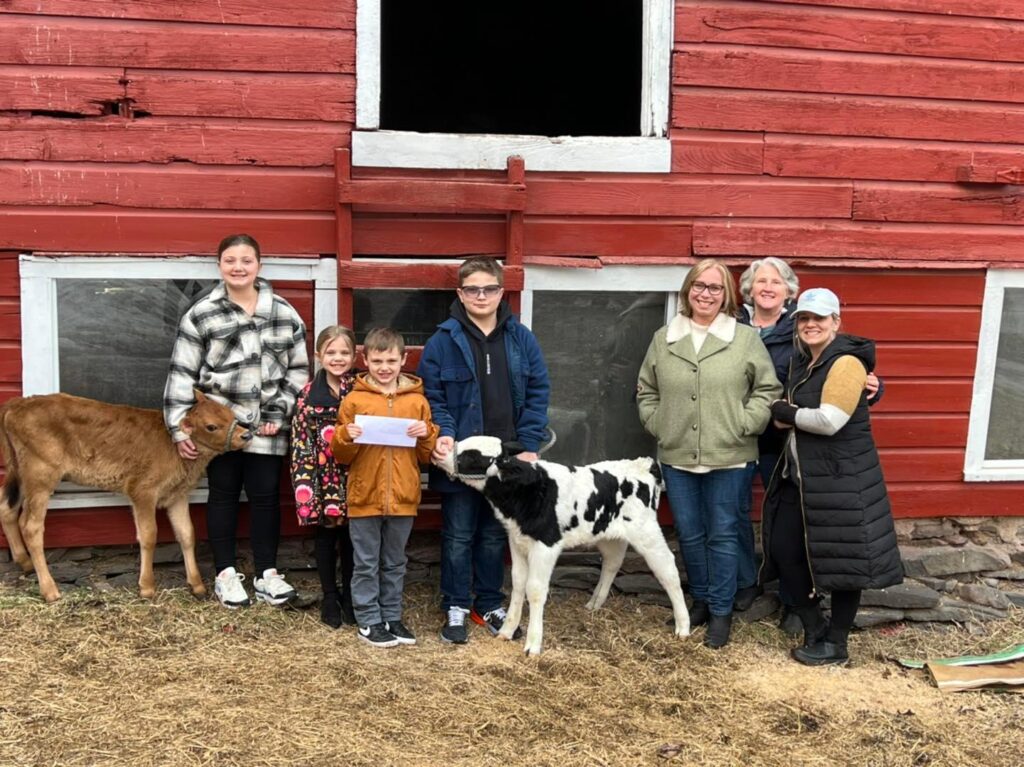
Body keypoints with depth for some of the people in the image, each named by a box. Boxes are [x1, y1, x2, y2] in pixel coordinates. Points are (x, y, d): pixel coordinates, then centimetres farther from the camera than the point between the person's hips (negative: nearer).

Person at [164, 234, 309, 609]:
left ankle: (267, 572, 20)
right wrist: (178, 427, -5)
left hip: (267, 426, 1)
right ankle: (226, 573, 21)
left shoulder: (284, 313, 1)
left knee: (265, 495, 7)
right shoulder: (201, 314, -3)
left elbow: (298, 370, 6)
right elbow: (182, 373, -2)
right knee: (224, 494, 9)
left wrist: (279, 412, -2)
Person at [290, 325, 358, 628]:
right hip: (323, 478, 0)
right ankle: (330, 597, 24)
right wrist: (303, 483, -8)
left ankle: (349, 597, 25)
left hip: (353, 478, 0)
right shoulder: (309, 395, -1)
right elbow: (300, 441, -2)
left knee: (351, 539, 9)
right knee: (325, 538, 10)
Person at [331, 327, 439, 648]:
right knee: (366, 564, 6)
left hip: (403, 498, 2)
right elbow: (341, 456, 4)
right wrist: (346, 436, -16)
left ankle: (392, 617, 25)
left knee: (394, 564, 14)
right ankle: (369, 621, 16)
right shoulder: (354, 400, -1)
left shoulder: (417, 401, 4)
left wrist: (426, 434, -10)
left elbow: (427, 456, 9)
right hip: (365, 497, -2)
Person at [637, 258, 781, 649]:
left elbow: (768, 390, -1)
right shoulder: (663, 339, 6)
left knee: (722, 535, 6)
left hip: (729, 459, -3)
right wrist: (658, 425, 2)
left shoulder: (746, 339, -3)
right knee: (689, 535, 13)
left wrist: (743, 425, -9)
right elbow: (646, 391, 14)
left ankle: (721, 611, 19)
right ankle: (701, 599, 32)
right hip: (677, 458, 3)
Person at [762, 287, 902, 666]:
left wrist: (786, 413, -10)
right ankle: (815, 630, 25)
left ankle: (836, 644, 17)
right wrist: (785, 415, -6)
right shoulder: (801, 361, 11)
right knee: (784, 551, 8)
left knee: (842, 560, 2)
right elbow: (786, 414, 18)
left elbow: (829, 421, -25)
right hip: (799, 476, 9)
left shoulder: (846, 363, -16)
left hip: (841, 478, -9)